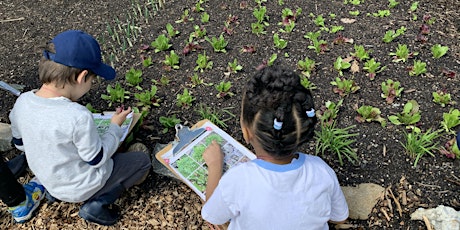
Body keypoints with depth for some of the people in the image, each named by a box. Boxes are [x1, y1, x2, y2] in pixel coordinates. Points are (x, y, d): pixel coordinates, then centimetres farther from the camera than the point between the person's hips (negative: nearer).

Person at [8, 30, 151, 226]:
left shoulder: (22, 102, -16)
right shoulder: (78, 116, -36)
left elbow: (20, 143, 2)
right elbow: (97, 159, -20)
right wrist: (115, 126, -8)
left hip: (49, 181, 7)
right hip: (81, 189, -6)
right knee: (142, 160, 8)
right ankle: (100, 202, -2)